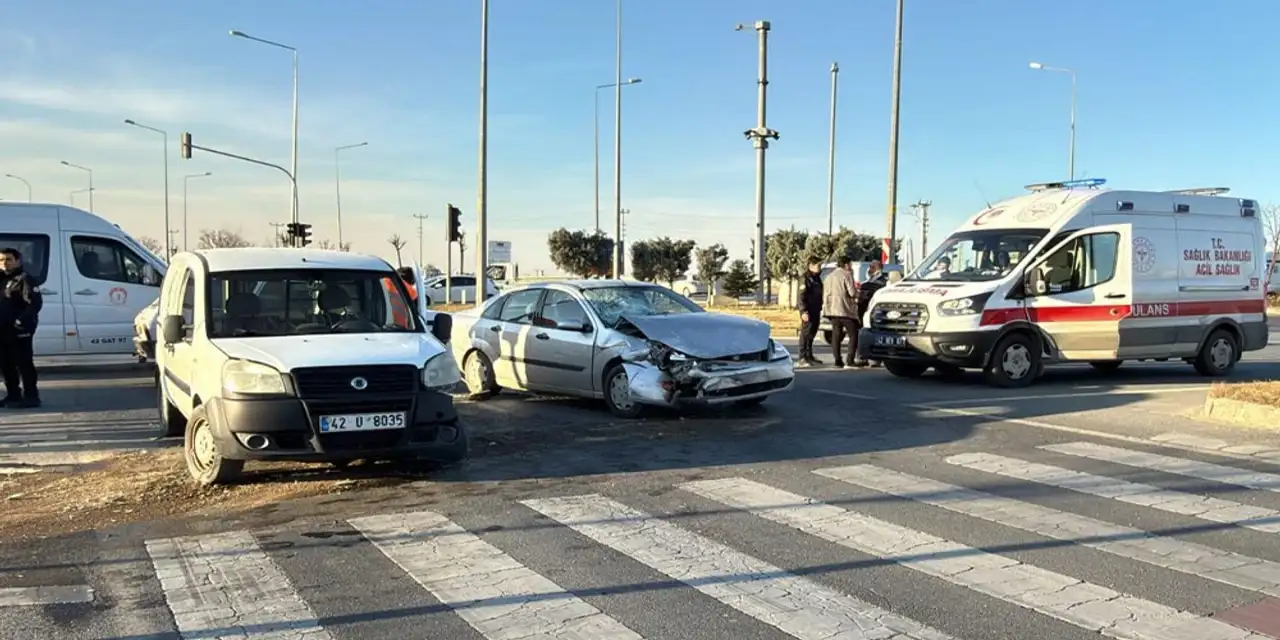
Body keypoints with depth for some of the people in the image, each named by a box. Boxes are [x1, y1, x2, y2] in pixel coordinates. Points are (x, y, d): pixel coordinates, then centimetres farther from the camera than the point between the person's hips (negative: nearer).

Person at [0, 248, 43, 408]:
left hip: (19, 331, -9)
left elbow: (35, 303, -19)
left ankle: (30, 396, -6)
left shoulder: (25, 280, -8)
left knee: (23, 363, -8)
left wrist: (21, 321, -26)